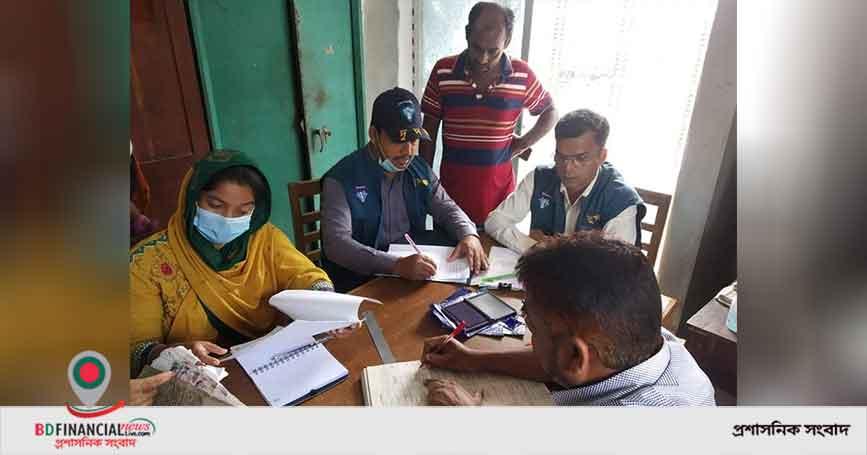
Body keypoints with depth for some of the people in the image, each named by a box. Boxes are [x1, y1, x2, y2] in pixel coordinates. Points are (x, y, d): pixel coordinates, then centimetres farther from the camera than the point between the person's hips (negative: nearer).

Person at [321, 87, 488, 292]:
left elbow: (447, 208, 12)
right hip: (361, 281, -6)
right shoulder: (341, 180, -13)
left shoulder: (420, 170, 6)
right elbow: (336, 243, -23)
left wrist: (469, 236, -11)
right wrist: (396, 265, -36)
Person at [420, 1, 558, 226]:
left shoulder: (522, 75, -5)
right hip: (451, 186, 0)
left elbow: (550, 112, 12)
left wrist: (523, 143, -1)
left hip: (499, 187, 0)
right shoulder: (443, 71, -5)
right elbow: (429, 131, 3)